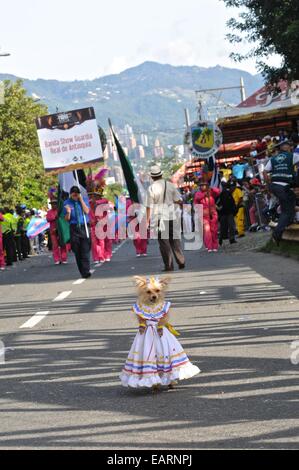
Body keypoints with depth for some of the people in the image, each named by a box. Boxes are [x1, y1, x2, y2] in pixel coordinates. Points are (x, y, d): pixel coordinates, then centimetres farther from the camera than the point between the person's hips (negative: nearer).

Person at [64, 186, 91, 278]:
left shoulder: (84, 200, 7)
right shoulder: (67, 203, 5)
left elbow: (87, 211, -7)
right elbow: (67, 219, 4)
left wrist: (81, 200, -10)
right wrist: (68, 212, -17)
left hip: (84, 227, -1)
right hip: (74, 228, 1)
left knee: (85, 250, -12)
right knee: (77, 252, 2)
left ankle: (86, 271, -17)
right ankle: (82, 272, 10)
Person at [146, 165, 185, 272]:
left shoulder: (151, 188, -7)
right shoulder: (170, 185, 1)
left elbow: (149, 206, -8)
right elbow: (179, 201, 3)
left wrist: (147, 220, -2)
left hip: (159, 218, -3)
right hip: (172, 216, 3)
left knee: (164, 242, 2)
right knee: (175, 240, 13)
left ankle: (169, 266, 0)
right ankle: (181, 262, 12)